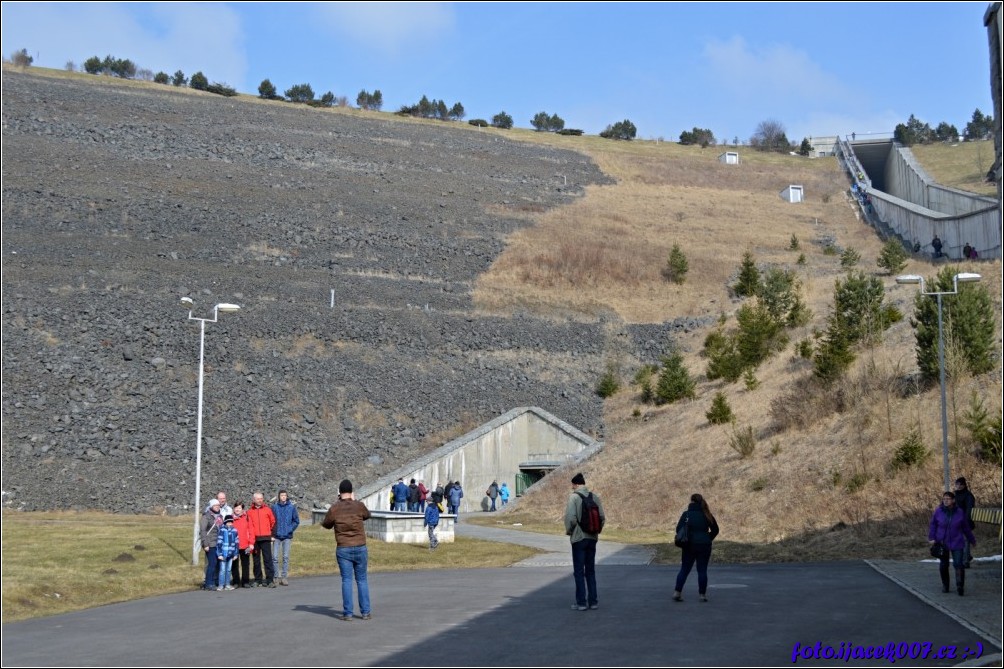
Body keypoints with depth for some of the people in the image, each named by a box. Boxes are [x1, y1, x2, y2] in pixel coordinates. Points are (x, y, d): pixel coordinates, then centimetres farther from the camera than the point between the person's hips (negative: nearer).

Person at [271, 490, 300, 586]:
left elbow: (296, 520, 6)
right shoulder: (274, 507, 2)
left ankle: (284, 576, 6)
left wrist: (291, 529, -4)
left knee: (286, 557, 1)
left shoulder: (292, 507, 3)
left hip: (287, 536, 0)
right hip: (277, 536, 0)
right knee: (275, 557, -3)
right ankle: (275, 576, 6)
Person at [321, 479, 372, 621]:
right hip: (360, 547, 1)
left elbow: (327, 525, 9)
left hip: (343, 549, -1)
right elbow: (367, 515, 18)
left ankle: (347, 613, 2)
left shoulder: (334, 508, -6)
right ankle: (365, 612, 10)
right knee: (362, 580, 9)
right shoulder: (359, 506, -3)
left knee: (346, 580, 3)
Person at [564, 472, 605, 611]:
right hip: (592, 538, 5)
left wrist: (568, 531, -2)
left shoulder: (573, 497, -11)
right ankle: (593, 601, 15)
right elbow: (602, 517, 1)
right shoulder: (595, 497, 3)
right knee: (590, 570, 14)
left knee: (579, 571, 3)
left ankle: (581, 602, 3)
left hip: (578, 538, -5)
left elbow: (571, 518, -19)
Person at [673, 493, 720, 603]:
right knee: (702, 570, 7)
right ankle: (702, 594, 6)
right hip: (704, 546, 1)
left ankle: (677, 592, 1)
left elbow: (679, 529, -7)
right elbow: (715, 530, 6)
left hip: (689, 546, -1)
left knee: (684, 569, 8)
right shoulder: (707, 515, 1)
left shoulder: (686, 514, -5)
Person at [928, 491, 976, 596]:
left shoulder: (959, 512, -4)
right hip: (942, 543, 1)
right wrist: (931, 538, -9)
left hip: (956, 543, -1)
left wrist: (972, 540, 15)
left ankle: (960, 586, -8)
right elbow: (933, 525, 2)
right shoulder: (938, 511, -6)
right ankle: (945, 585, 27)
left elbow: (966, 528, 7)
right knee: (943, 565, 10)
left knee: (958, 564, -12)